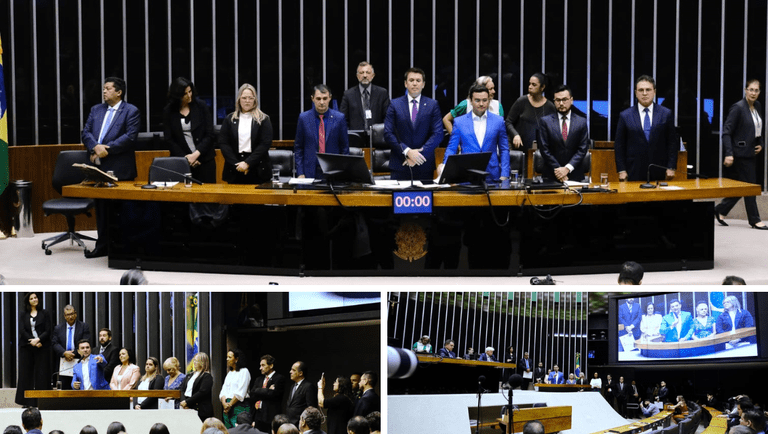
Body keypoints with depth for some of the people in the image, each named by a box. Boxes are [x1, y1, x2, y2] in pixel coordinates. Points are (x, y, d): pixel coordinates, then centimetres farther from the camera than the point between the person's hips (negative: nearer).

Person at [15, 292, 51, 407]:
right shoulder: (23, 315, 12)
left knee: (42, 373, -5)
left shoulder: (44, 313, 8)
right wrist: (32, 341, -12)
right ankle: (26, 402, 0)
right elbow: (22, 331, 1)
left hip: (42, 347, -1)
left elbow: (48, 330, 1)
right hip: (26, 347, 1)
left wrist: (38, 339, -14)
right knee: (26, 373, -2)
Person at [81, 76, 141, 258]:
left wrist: (106, 149, -16)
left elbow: (130, 136, -13)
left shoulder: (131, 111, -2)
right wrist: (96, 147, -11)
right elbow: (86, 132, 9)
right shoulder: (96, 110, 17)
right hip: (99, 168, 6)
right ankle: (102, 245, 17)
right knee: (101, 208, 10)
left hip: (119, 169, -6)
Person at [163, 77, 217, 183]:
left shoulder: (201, 106, 0)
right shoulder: (168, 111, 2)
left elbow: (209, 134, -2)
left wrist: (196, 154, -11)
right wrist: (185, 158, -8)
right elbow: (168, 140, 1)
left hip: (204, 159, 0)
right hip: (181, 161, 0)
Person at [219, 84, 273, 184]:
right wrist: (236, 164, -9)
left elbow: (265, 144, -4)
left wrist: (247, 163, -13)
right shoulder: (229, 119, 11)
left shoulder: (263, 120, 5)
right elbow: (223, 143, 4)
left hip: (258, 171, -2)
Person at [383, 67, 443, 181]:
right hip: (400, 164, 0)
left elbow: (438, 134, 0)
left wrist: (420, 152, -12)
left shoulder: (432, 105, 7)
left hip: (424, 166, 0)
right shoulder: (395, 104, 7)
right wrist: (407, 152, -12)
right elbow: (388, 134, 0)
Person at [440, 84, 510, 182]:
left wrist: (504, 175, 1)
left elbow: (504, 150, 12)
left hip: (492, 177, 1)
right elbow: (451, 148, 8)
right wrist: (445, 165, -12)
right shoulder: (459, 122, 7)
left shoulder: (498, 121, 10)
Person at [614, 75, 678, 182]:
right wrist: (621, 170, -2)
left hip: (659, 173, 1)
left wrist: (671, 168, 0)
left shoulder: (666, 114, 7)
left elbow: (672, 143, 7)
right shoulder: (625, 116, 5)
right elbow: (619, 146, 6)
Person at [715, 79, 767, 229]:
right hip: (741, 153, -8)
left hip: (752, 152, 8)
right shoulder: (738, 108, -15)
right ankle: (754, 220, 6)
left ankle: (720, 210, 22)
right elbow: (726, 131, -18)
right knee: (750, 185, -3)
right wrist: (728, 154, -25)